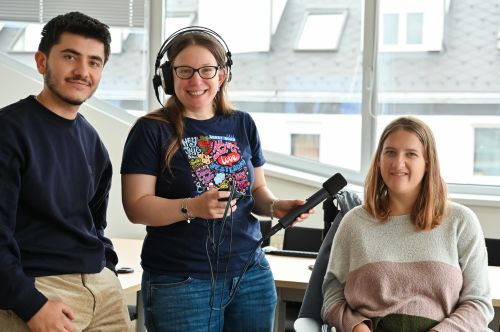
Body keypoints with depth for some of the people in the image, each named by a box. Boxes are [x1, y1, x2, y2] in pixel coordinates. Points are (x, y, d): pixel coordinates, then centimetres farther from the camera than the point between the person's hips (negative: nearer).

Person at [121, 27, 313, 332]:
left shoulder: (243, 125, 9)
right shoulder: (151, 131, -5)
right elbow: (136, 207, -10)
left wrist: (275, 205, -4)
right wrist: (192, 207, -25)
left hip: (252, 275, 5)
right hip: (181, 283, -4)